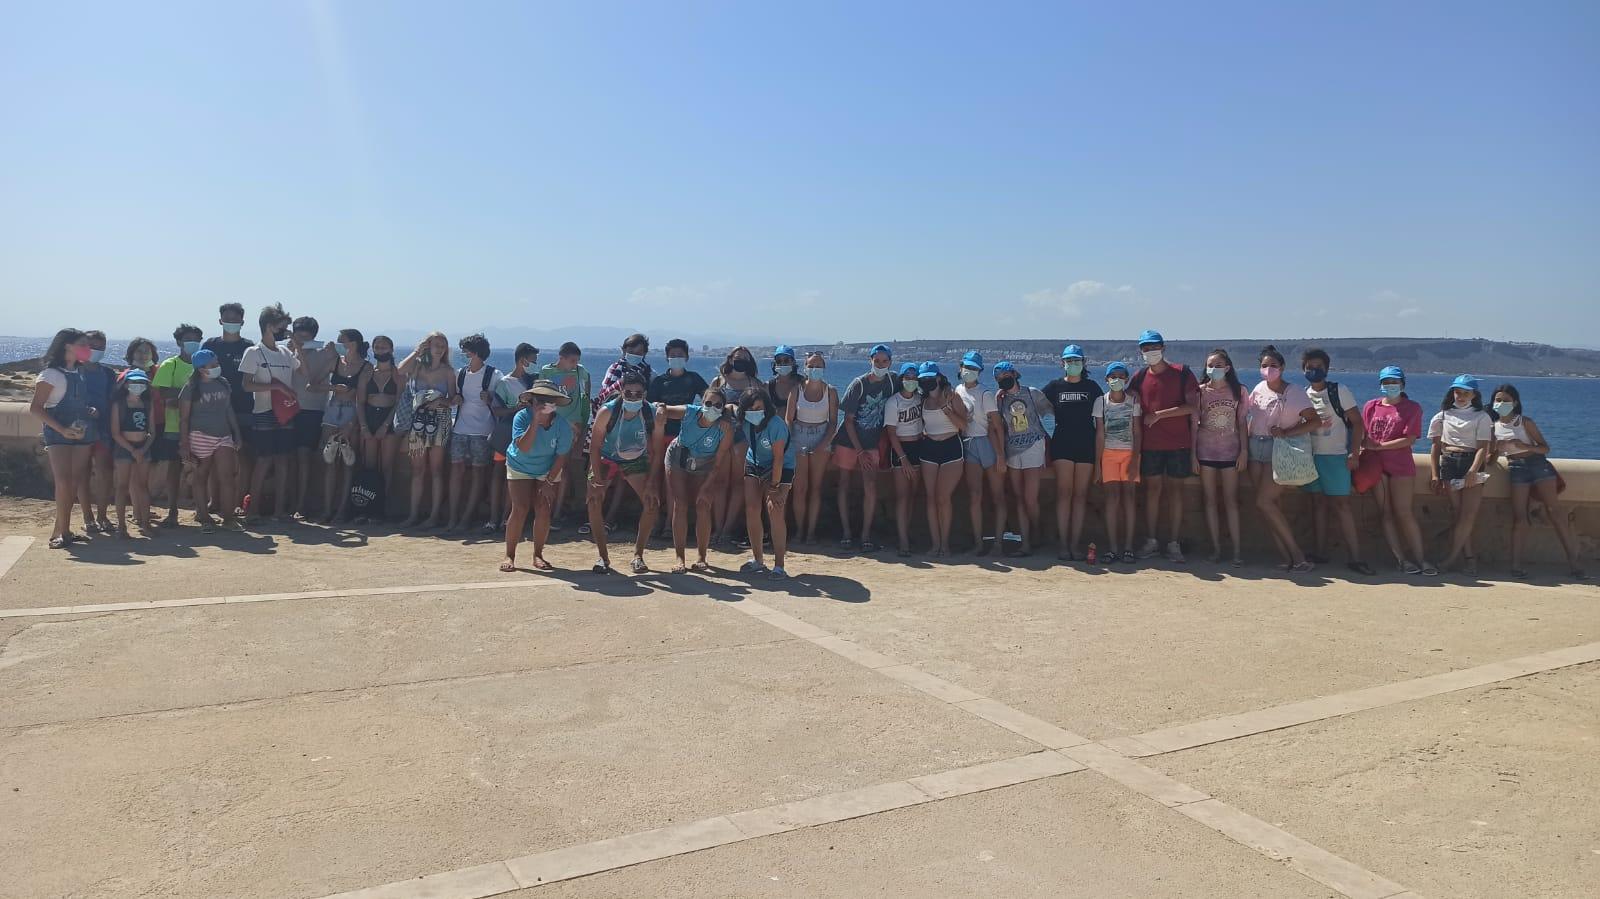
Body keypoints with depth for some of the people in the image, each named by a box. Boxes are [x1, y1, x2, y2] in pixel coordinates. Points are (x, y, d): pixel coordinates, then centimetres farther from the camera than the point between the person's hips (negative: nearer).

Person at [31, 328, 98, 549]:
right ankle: (64, 532, -7)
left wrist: (93, 411, 1)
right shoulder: (51, 374, -6)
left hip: (83, 433, 6)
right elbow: (35, 408, -10)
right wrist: (62, 429, -18)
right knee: (63, 482, -13)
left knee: (75, 483, 4)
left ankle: (59, 531, 13)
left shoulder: (80, 372, 12)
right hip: (58, 435, -6)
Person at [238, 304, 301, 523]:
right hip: (264, 415, -5)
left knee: (282, 460, 6)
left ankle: (280, 509, 10)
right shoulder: (253, 353, -3)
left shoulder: (286, 353, 14)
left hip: (285, 414, 6)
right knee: (264, 461, -5)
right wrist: (277, 385, -17)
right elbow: (247, 385, -10)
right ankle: (253, 509, 3)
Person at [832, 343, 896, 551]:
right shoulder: (859, 384, -11)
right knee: (844, 486, 2)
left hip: (871, 444, 2)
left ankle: (866, 534, 0)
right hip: (848, 441, -2)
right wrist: (859, 451, -10)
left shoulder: (891, 383, -1)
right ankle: (846, 533, 10)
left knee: (871, 487, -8)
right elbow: (848, 419, -9)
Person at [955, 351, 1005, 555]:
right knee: (974, 496, -2)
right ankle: (978, 540, 1)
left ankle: (997, 539, 3)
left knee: (998, 495, 0)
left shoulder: (985, 394, -7)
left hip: (989, 443, -4)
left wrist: (1001, 455, -13)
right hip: (967, 445, 4)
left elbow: (998, 426, -9)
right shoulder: (957, 391, 9)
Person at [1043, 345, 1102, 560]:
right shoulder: (1055, 386, 7)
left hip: (1086, 444, 1)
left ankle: (1075, 544, 2)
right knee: (1064, 492, -7)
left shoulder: (1091, 386, 9)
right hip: (1062, 443, -1)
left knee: (1080, 495, 1)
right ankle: (1062, 544, -6)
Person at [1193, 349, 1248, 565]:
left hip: (1230, 452, 0)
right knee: (1210, 501, 3)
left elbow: (1242, 423, 5)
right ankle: (1216, 548, 9)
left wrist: (1244, 451, -1)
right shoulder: (1200, 392, 1)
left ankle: (1237, 549, 1)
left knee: (1231, 501, -1)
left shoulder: (1238, 391, 2)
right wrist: (1192, 455, -3)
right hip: (1205, 452, 0)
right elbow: (1194, 424, 1)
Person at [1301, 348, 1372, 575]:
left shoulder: (1339, 391, -4)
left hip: (1335, 455, -5)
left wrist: (1354, 453, -13)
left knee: (1341, 503, -8)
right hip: (1311, 455, 5)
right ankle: (1321, 553, 11)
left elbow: (1357, 422, -5)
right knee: (1318, 503, 7)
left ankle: (1355, 557, -6)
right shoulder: (1303, 395, 9)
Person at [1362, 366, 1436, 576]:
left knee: (1404, 513, -7)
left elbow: (1409, 439, -8)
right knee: (1386, 513, 2)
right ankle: (1401, 559, 6)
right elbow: (1363, 434, 9)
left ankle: (1419, 559, 0)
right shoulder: (1370, 407, 11)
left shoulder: (1412, 408, 1)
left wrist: (1379, 446, -13)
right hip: (1376, 466, 3)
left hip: (1401, 466, -3)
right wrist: (1363, 451, -9)